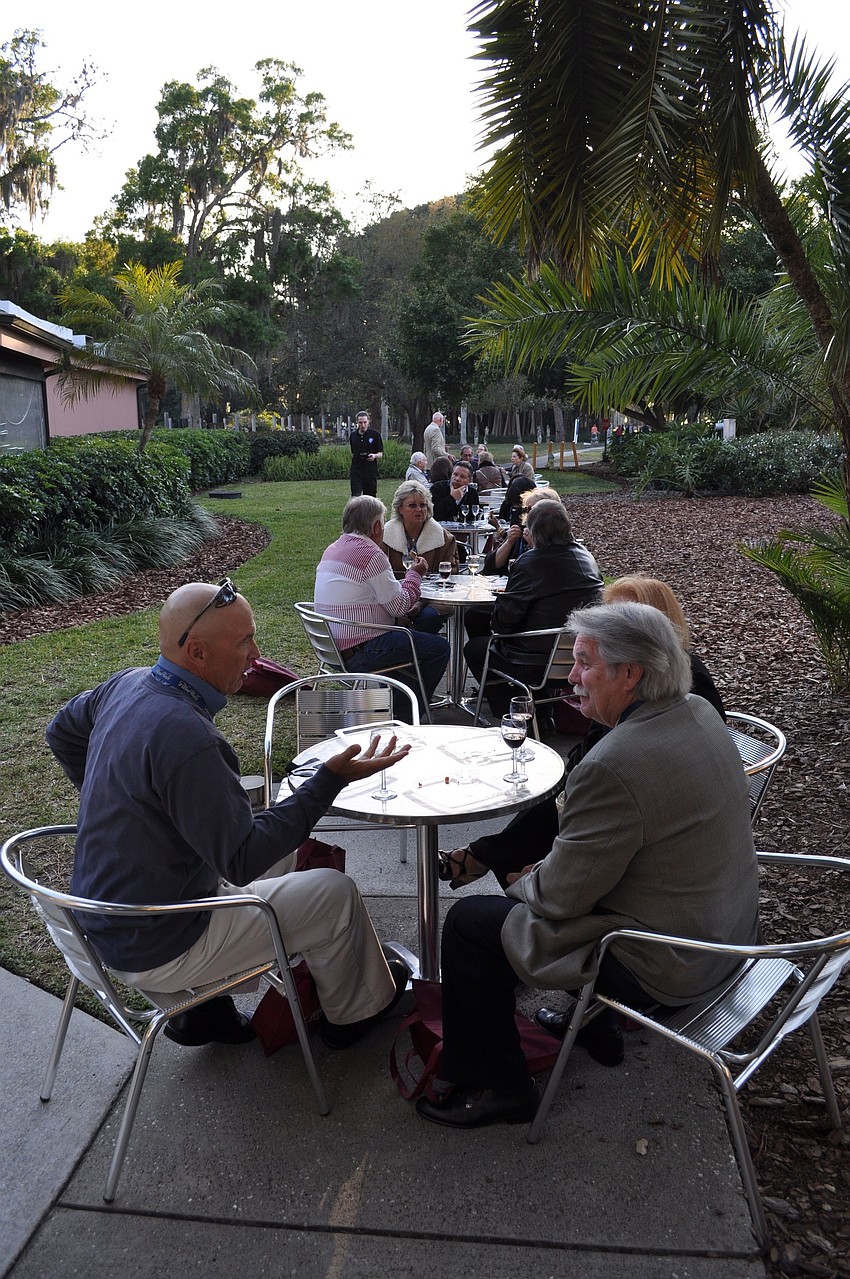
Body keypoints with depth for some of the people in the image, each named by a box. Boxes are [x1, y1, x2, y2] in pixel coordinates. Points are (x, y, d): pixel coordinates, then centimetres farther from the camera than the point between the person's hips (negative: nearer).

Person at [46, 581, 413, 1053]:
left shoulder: (128, 684, -4)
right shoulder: (183, 735, -33)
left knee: (283, 847, 23)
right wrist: (332, 779, -26)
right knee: (336, 892, 1)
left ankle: (204, 1008, 25)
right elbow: (243, 861, -28)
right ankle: (356, 1009, 29)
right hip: (157, 950, -9)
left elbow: (62, 731, 17)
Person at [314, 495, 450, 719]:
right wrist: (414, 574, 2)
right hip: (358, 653, -10)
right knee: (439, 648, -2)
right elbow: (400, 606, -14)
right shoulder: (370, 554, -17)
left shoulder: (332, 549, 12)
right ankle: (404, 715, 7)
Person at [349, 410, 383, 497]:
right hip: (356, 471, 2)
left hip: (371, 471, -2)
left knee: (370, 498, 4)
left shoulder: (375, 434, -1)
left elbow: (381, 454, -2)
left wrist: (374, 456, -22)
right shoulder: (353, 436, 9)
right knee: (355, 497, -10)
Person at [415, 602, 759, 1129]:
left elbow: (560, 899, -20)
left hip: (664, 966, -9)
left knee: (469, 923, 1)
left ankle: (495, 1086, 18)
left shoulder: (613, 766, -31)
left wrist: (525, 882, 1)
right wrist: (551, 867, 8)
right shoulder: (701, 713, -2)